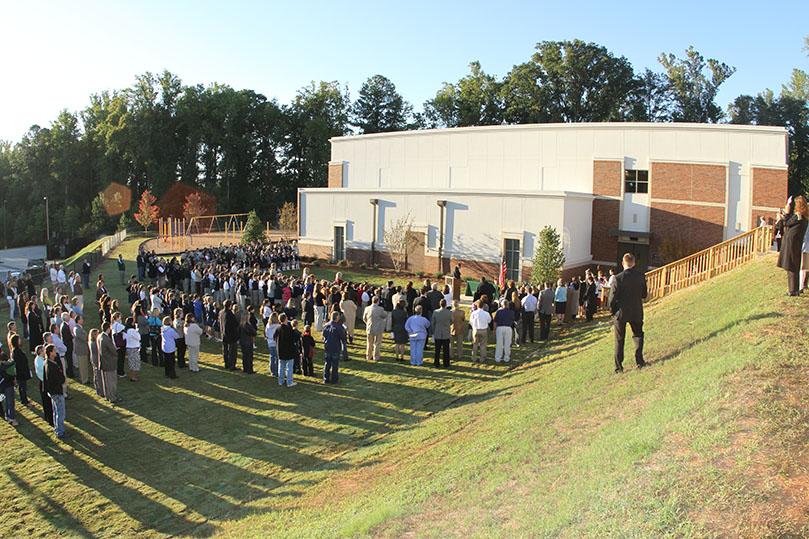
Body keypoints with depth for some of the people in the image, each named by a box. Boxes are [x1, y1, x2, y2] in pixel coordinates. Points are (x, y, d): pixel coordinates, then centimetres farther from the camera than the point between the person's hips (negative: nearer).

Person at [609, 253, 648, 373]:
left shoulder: (618, 278, -16)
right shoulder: (641, 276, -8)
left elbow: (612, 298, -13)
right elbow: (644, 295, 1)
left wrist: (613, 310, 3)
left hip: (621, 313, -2)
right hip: (636, 312, 2)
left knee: (619, 340, 8)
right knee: (638, 336, 23)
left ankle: (619, 366, 9)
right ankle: (639, 361, 21)